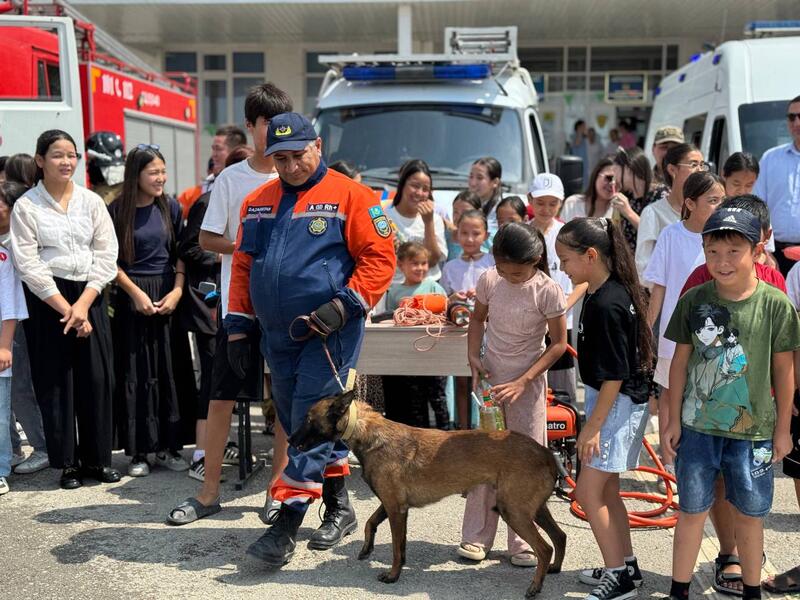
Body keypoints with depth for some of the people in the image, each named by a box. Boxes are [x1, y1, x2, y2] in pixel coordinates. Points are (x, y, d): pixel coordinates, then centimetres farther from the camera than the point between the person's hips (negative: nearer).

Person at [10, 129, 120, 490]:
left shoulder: (91, 201, 6)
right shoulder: (26, 206, -1)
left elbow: (107, 255, 2)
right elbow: (28, 265, -6)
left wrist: (83, 304, -9)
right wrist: (65, 308, -12)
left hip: (89, 295, 2)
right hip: (47, 298, -2)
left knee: (97, 377, 0)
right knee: (55, 382, 1)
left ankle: (97, 457, 13)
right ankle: (68, 462, 11)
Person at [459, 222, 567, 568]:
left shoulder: (547, 291, -16)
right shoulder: (489, 280, -7)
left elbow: (559, 344, -9)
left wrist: (524, 381, -17)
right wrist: (473, 357, -5)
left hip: (527, 383, -3)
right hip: (488, 377, 3)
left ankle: (523, 543, 14)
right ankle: (476, 536, 17)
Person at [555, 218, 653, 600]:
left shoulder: (605, 305, -24)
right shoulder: (611, 290, 6)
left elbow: (615, 375, -23)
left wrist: (593, 425, -19)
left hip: (617, 404, -10)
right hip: (612, 400, 10)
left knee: (588, 491, -4)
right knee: (605, 489, 16)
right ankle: (626, 566, 28)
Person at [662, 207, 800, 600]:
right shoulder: (694, 301, -6)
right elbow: (680, 361, 2)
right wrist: (673, 420, 4)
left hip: (753, 429, -1)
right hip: (697, 425, 1)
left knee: (749, 514, 13)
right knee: (692, 510, 11)